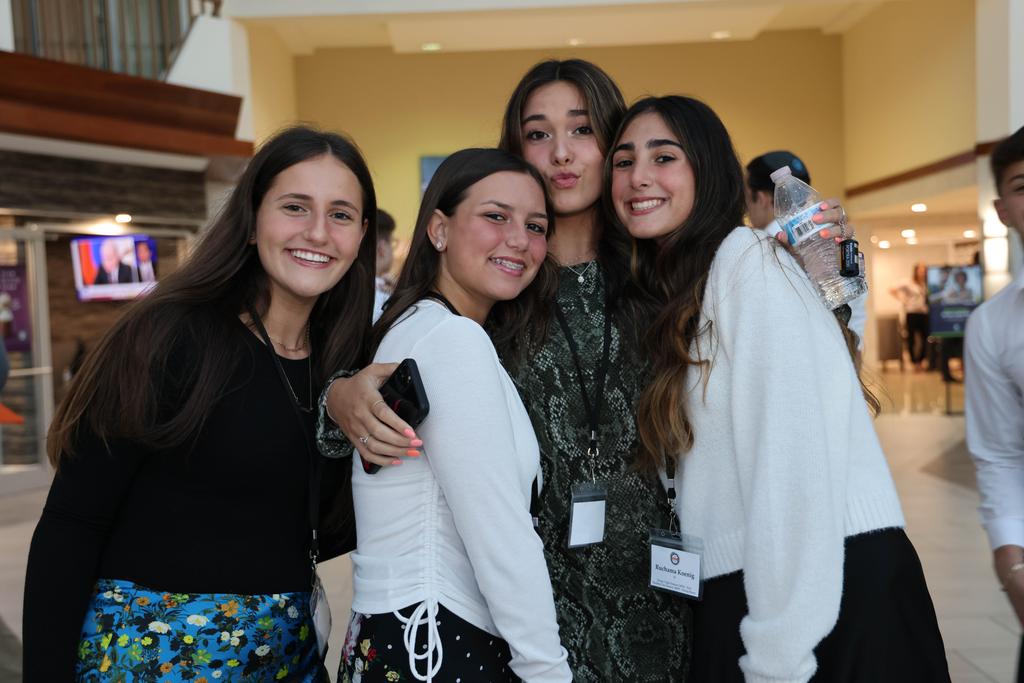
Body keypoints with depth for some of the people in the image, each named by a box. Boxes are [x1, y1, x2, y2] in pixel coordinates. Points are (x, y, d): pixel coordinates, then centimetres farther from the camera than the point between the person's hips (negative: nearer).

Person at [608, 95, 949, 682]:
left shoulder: (749, 257, -11)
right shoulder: (668, 295, 12)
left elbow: (792, 460, -19)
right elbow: (707, 477, 9)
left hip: (835, 586, -7)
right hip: (735, 592, 7)